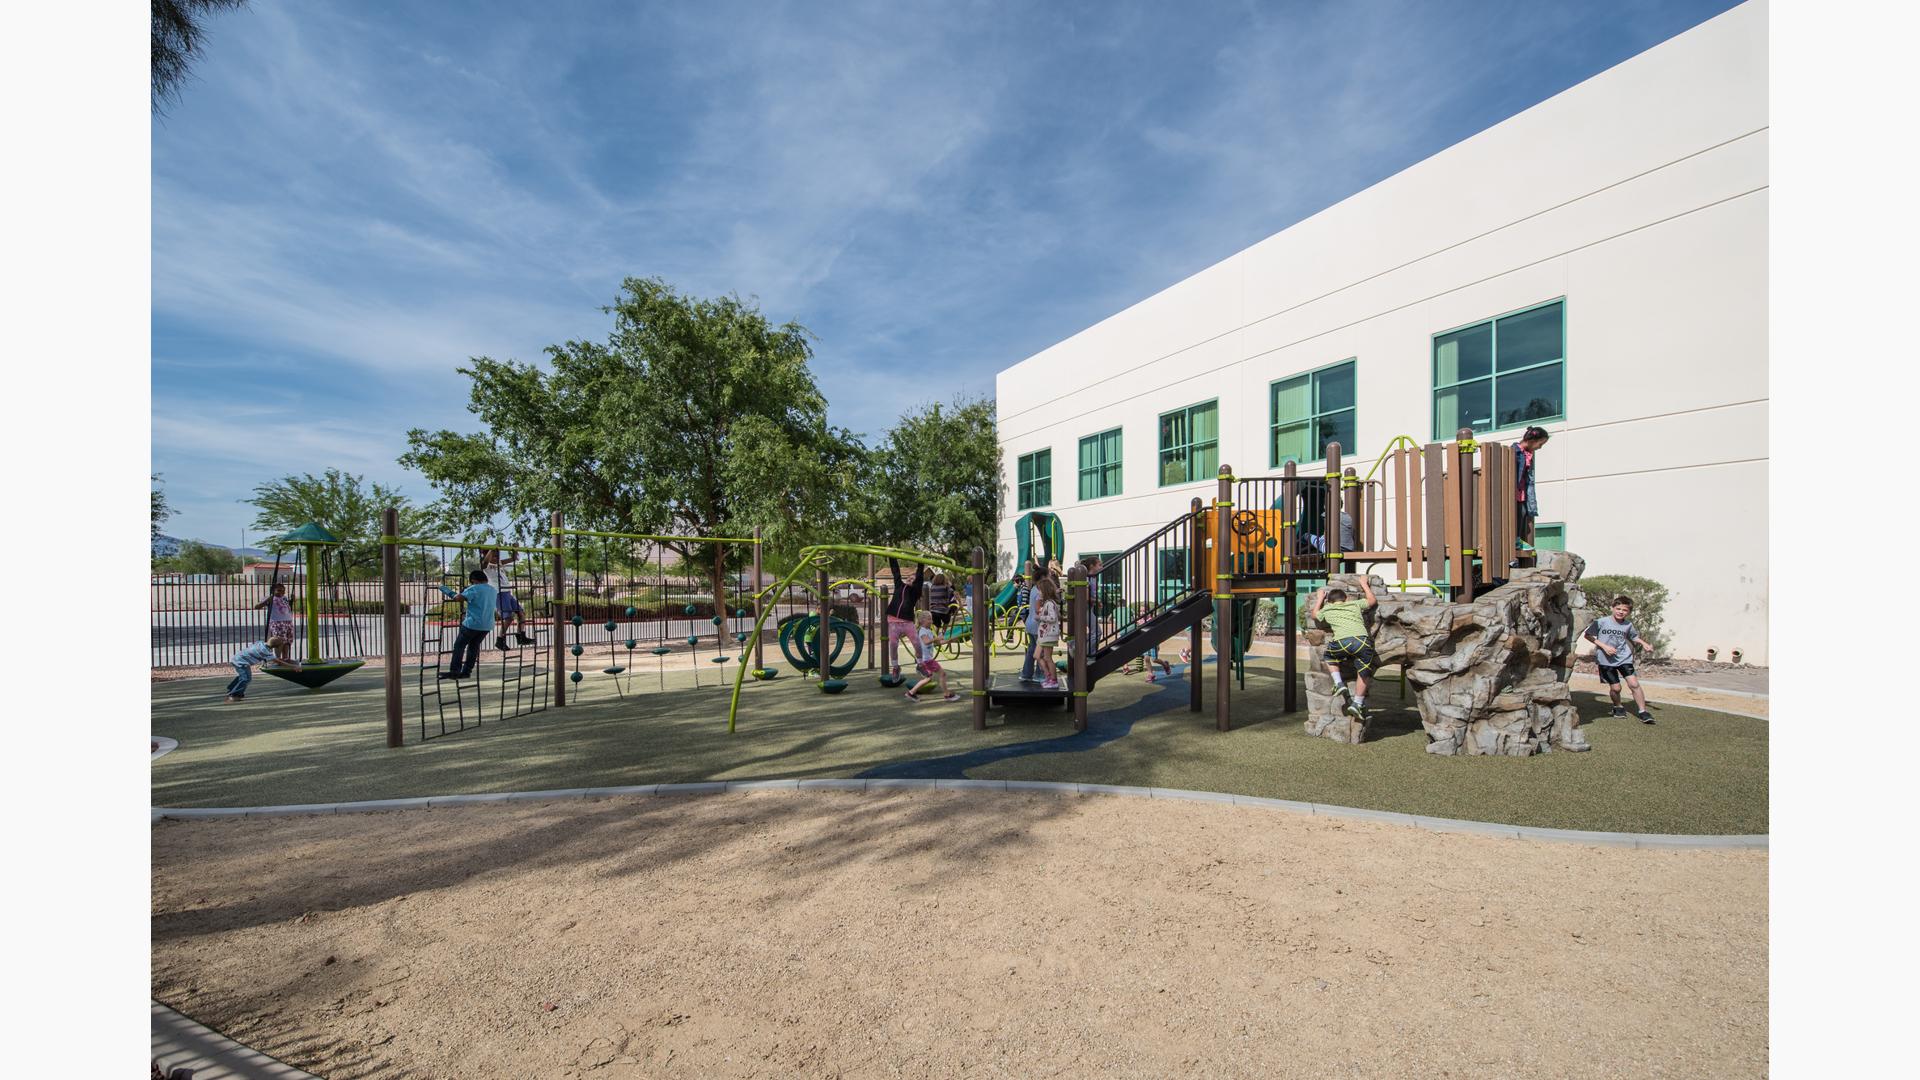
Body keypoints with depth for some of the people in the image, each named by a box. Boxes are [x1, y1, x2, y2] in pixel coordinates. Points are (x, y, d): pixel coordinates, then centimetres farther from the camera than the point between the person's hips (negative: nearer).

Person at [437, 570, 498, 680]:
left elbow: (459, 598, -20)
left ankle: (454, 671, 4)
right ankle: (466, 671, 16)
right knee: (474, 646, 15)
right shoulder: (492, 590, 14)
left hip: (473, 623, -7)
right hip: (487, 625, 7)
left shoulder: (474, 588, -10)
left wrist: (450, 593, -3)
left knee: (459, 646, 5)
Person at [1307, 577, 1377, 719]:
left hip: (1342, 642, -1)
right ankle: (1357, 704, 15)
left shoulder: (1327, 609, 24)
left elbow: (1314, 614, 45)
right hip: (1363, 640, 1)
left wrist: (1319, 599, 55)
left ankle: (1339, 683, 17)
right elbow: (1372, 601, 43)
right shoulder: (1355, 604, 25)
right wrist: (1365, 584, 52)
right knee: (1363, 673, 18)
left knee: (1329, 655, 31)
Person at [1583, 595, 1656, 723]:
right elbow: (1587, 635, -5)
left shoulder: (1628, 625, 4)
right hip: (1606, 660, -3)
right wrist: (1604, 646, -13)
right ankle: (1617, 707, 28)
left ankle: (1642, 711, 4)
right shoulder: (1601, 621, -9)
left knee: (1634, 684, -9)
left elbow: (1634, 637, 25)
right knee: (1615, 687, -1)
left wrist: (1644, 643, 5)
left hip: (1624, 659, 3)